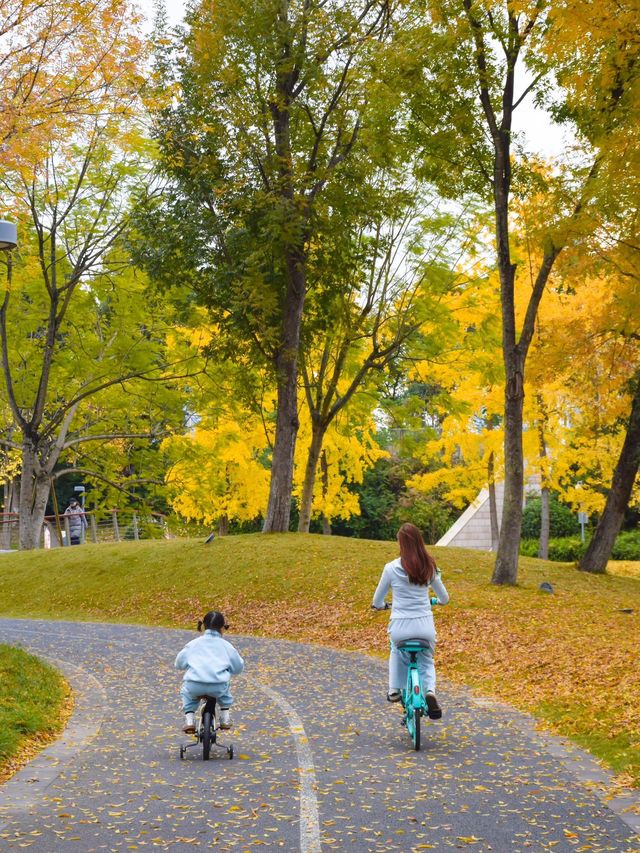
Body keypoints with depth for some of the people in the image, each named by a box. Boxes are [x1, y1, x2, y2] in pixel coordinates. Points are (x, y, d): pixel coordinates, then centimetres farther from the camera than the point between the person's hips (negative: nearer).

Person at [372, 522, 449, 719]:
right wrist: (435, 601, 38)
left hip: (400, 626, -1)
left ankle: (394, 690, 27)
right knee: (426, 662, 24)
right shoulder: (429, 567, 1)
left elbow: (378, 601, 5)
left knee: (397, 652, 34)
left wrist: (380, 606, 28)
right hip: (425, 626, 1)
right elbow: (444, 598, 15)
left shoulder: (391, 568, -6)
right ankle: (429, 690, -4)